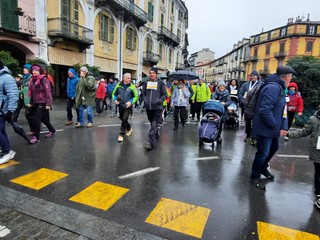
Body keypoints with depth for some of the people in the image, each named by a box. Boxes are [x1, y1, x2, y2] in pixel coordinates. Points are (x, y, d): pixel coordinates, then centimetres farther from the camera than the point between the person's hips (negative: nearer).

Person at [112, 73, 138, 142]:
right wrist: (115, 100, -9)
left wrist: (131, 102, -17)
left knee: (124, 120, -8)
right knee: (122, 119, 16)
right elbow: (114, 94, 9)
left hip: (128, 106, -4)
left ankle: (121, 134, 4)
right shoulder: (118, 85, -1)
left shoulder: (132, 86, -7)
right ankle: (129, 128, 42)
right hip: (120, 106, 4)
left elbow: (136, 96, -3)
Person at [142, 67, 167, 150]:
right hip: (148, 107, 4)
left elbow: (164, 94, 0)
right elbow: (143, 93, 18)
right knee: (152, 124, 18)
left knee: (154, 125, -11)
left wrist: (159, 101, -14)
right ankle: (156, 135, 40)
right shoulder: (146, 82, 8)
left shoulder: (161, 83, -2)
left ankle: (151, 142, -12)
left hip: (157, 107, -4)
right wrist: (144, 100, 2)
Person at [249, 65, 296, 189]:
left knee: (273, 148, 26)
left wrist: (284, 127, -1)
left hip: (272, 128, 11)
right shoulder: (273, 87, -22)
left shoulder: (279, 88, 12)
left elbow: (282, 110, 12)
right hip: (265, 129, -11)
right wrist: (275, 125, -20)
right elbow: (265, 110, -33)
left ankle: (263, 168, 47)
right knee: (263, 153, 1)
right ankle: (254, 177, 20)